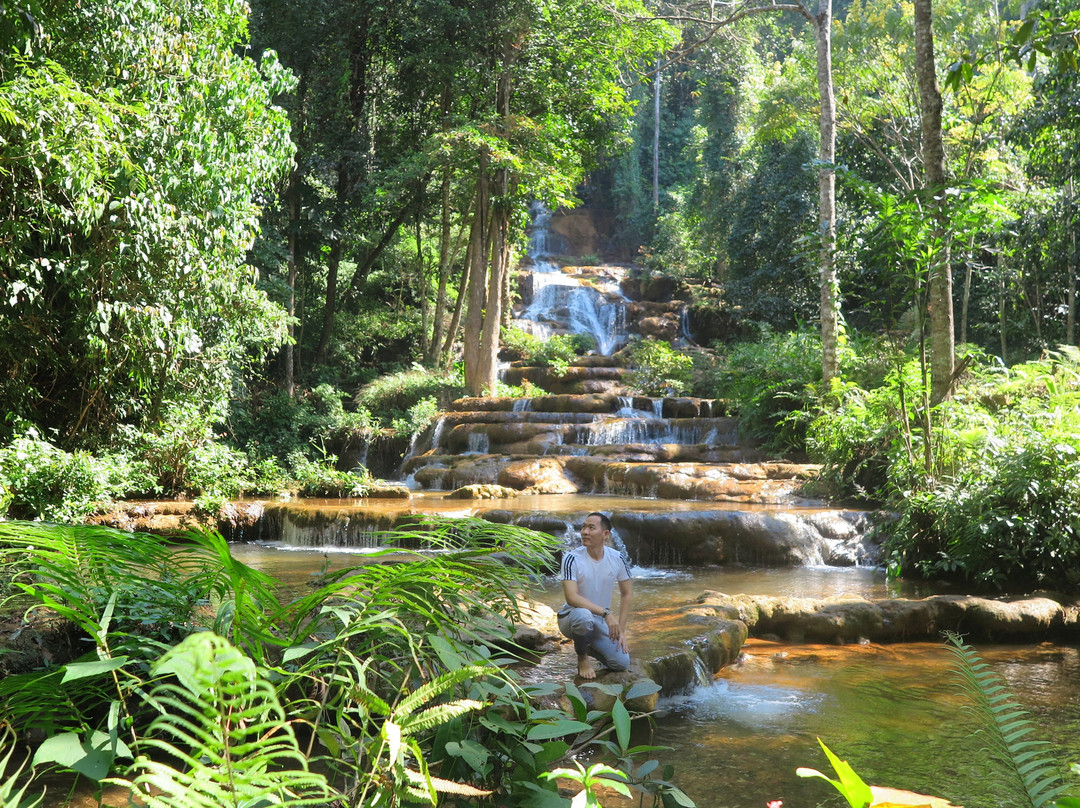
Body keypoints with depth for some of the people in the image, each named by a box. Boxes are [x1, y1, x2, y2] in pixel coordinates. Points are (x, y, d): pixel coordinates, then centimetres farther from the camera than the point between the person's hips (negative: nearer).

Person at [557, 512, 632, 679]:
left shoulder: (617, 558, -6)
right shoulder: (572, 559, -19)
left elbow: (627, 593, 5)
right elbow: (571, 597, -27)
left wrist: (621, 630, -1)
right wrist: (606, 613, -33)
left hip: (600, 621, 4)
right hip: (571, 618, -4)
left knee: (622, 663, -12)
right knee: (584, 616, -39)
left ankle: (591, 647, 21)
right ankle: (582, 657, -7)